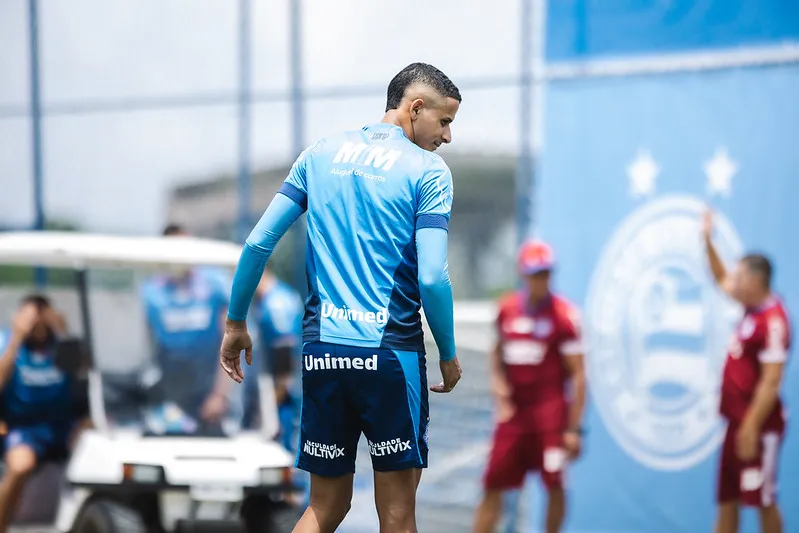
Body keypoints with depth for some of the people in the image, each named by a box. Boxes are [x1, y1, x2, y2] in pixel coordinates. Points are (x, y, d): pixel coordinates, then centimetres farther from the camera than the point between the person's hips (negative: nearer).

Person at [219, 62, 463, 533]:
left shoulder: (321, 154, 11)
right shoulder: (427, 170, -3)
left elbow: (259, 242, 8)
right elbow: (432, 278, -12)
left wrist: (236, 324, 18)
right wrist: (449, 355, 1)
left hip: (321, 351, 5)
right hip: (390, 351, -5)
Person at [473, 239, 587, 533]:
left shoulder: (563, 315, -9)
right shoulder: (507, 309, 6)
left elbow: (578, 374, -8)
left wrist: (573, 428, -11)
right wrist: (498, 381, 3)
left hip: (549, 408, -4)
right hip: (515, 409, 4)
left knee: (554, 483, -2)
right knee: (493, 484, 2)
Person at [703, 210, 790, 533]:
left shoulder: (773, 322, -19)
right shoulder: (753, 310, 8)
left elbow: (770, 382, -23)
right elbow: (722, 280, 27)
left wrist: (751, 428, -24)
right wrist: (707, 242, 18)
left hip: (758, 427, -10)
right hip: (738, 422, 10)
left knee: (763, 500, -2)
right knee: (726, 500, 10)